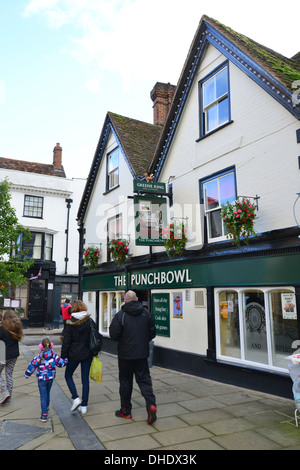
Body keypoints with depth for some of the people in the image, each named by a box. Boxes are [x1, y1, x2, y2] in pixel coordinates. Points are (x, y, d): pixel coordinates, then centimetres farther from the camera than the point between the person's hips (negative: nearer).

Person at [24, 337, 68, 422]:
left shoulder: (38, 357, -15)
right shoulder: (54, 355, -10)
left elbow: (31, 367, -7)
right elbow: (61, 363, -6)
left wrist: (27, 374, 10)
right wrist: (67, 360, 14)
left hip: (41, 379, -3)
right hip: (51, 378, 3)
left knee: (43, 396, 1)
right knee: (47, 393, 24)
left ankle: (44, 415, -3)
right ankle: (46, 407, 42)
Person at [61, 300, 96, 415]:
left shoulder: (70, 323, -12)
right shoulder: (90, 321, -2)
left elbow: (66, 342, -9)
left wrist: (63, 357, -1)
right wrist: (95, 353, 15)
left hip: (74, 354, -3)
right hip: (88, 354, 3)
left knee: (68, 375, 18)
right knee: (85, 379, 11)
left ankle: (76, 398, 3)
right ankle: (84, 406, 15)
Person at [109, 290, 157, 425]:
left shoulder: (120, 315, -13)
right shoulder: (146, 313, -1)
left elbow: (113, 335, -12)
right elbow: (152, 333, 4)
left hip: (125, 354, -3)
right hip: (142, 354, 3)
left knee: (125, 382, 11)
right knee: (144, 379, 11)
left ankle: (125, 411, 22)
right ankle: (151, 404, -7)